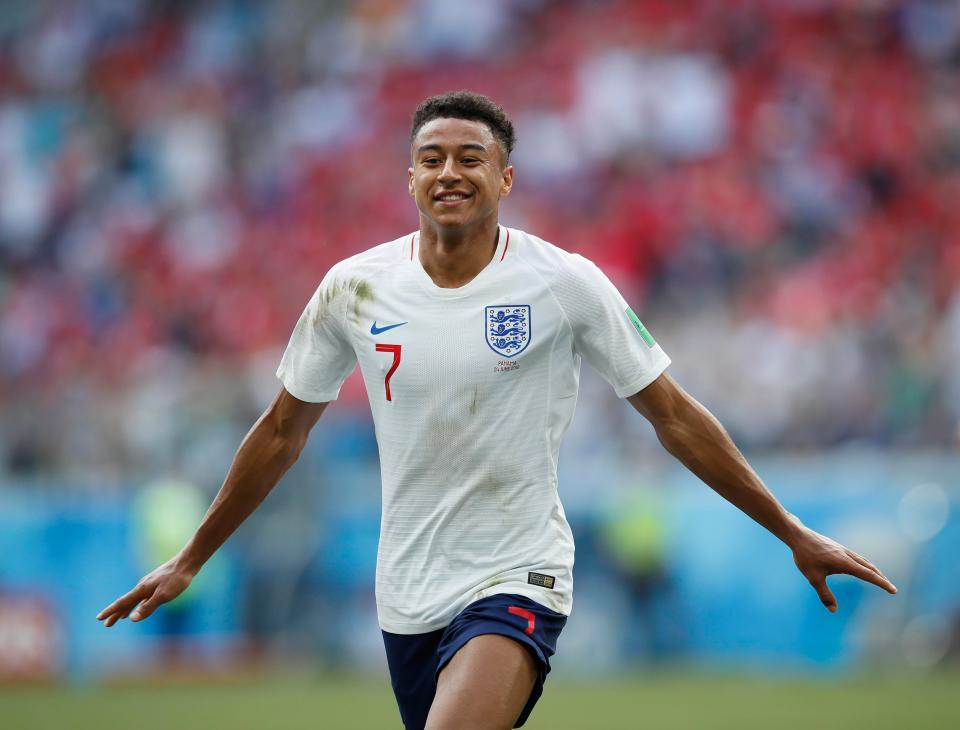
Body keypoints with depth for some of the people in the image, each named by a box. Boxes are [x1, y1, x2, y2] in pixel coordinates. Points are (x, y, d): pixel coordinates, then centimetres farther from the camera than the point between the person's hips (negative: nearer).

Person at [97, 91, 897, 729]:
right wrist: (190, 560, 18)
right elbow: (282, 431, 13)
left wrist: (794, 533, 0)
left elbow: (675, 417, -1)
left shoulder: (564, 284, -8)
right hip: (406, 594, 4)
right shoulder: (354, 287, -1)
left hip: (517, 579, -4)